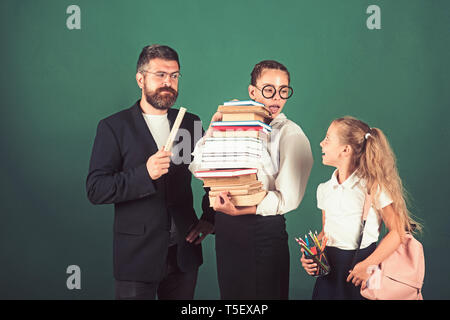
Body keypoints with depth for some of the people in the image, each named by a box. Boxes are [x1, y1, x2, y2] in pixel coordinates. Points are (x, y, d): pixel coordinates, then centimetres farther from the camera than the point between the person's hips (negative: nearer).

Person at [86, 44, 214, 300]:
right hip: (137, 256, -3)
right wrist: (145, 174, -24)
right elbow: (96, 190, -11)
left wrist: (210, 217, 5)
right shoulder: (114, 127, -4)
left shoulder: (190, 123, 8)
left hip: (184, 253, 4)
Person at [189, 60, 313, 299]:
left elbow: (288, 198, -16)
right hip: (226, 228, 5)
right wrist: (214, 128, -8)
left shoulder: (291, 134, -8)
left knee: (264, 294, 7)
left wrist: (240, 209, -26)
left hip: (264, 230, -5)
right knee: (230, 294, 18)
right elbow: (197, 168, 3)